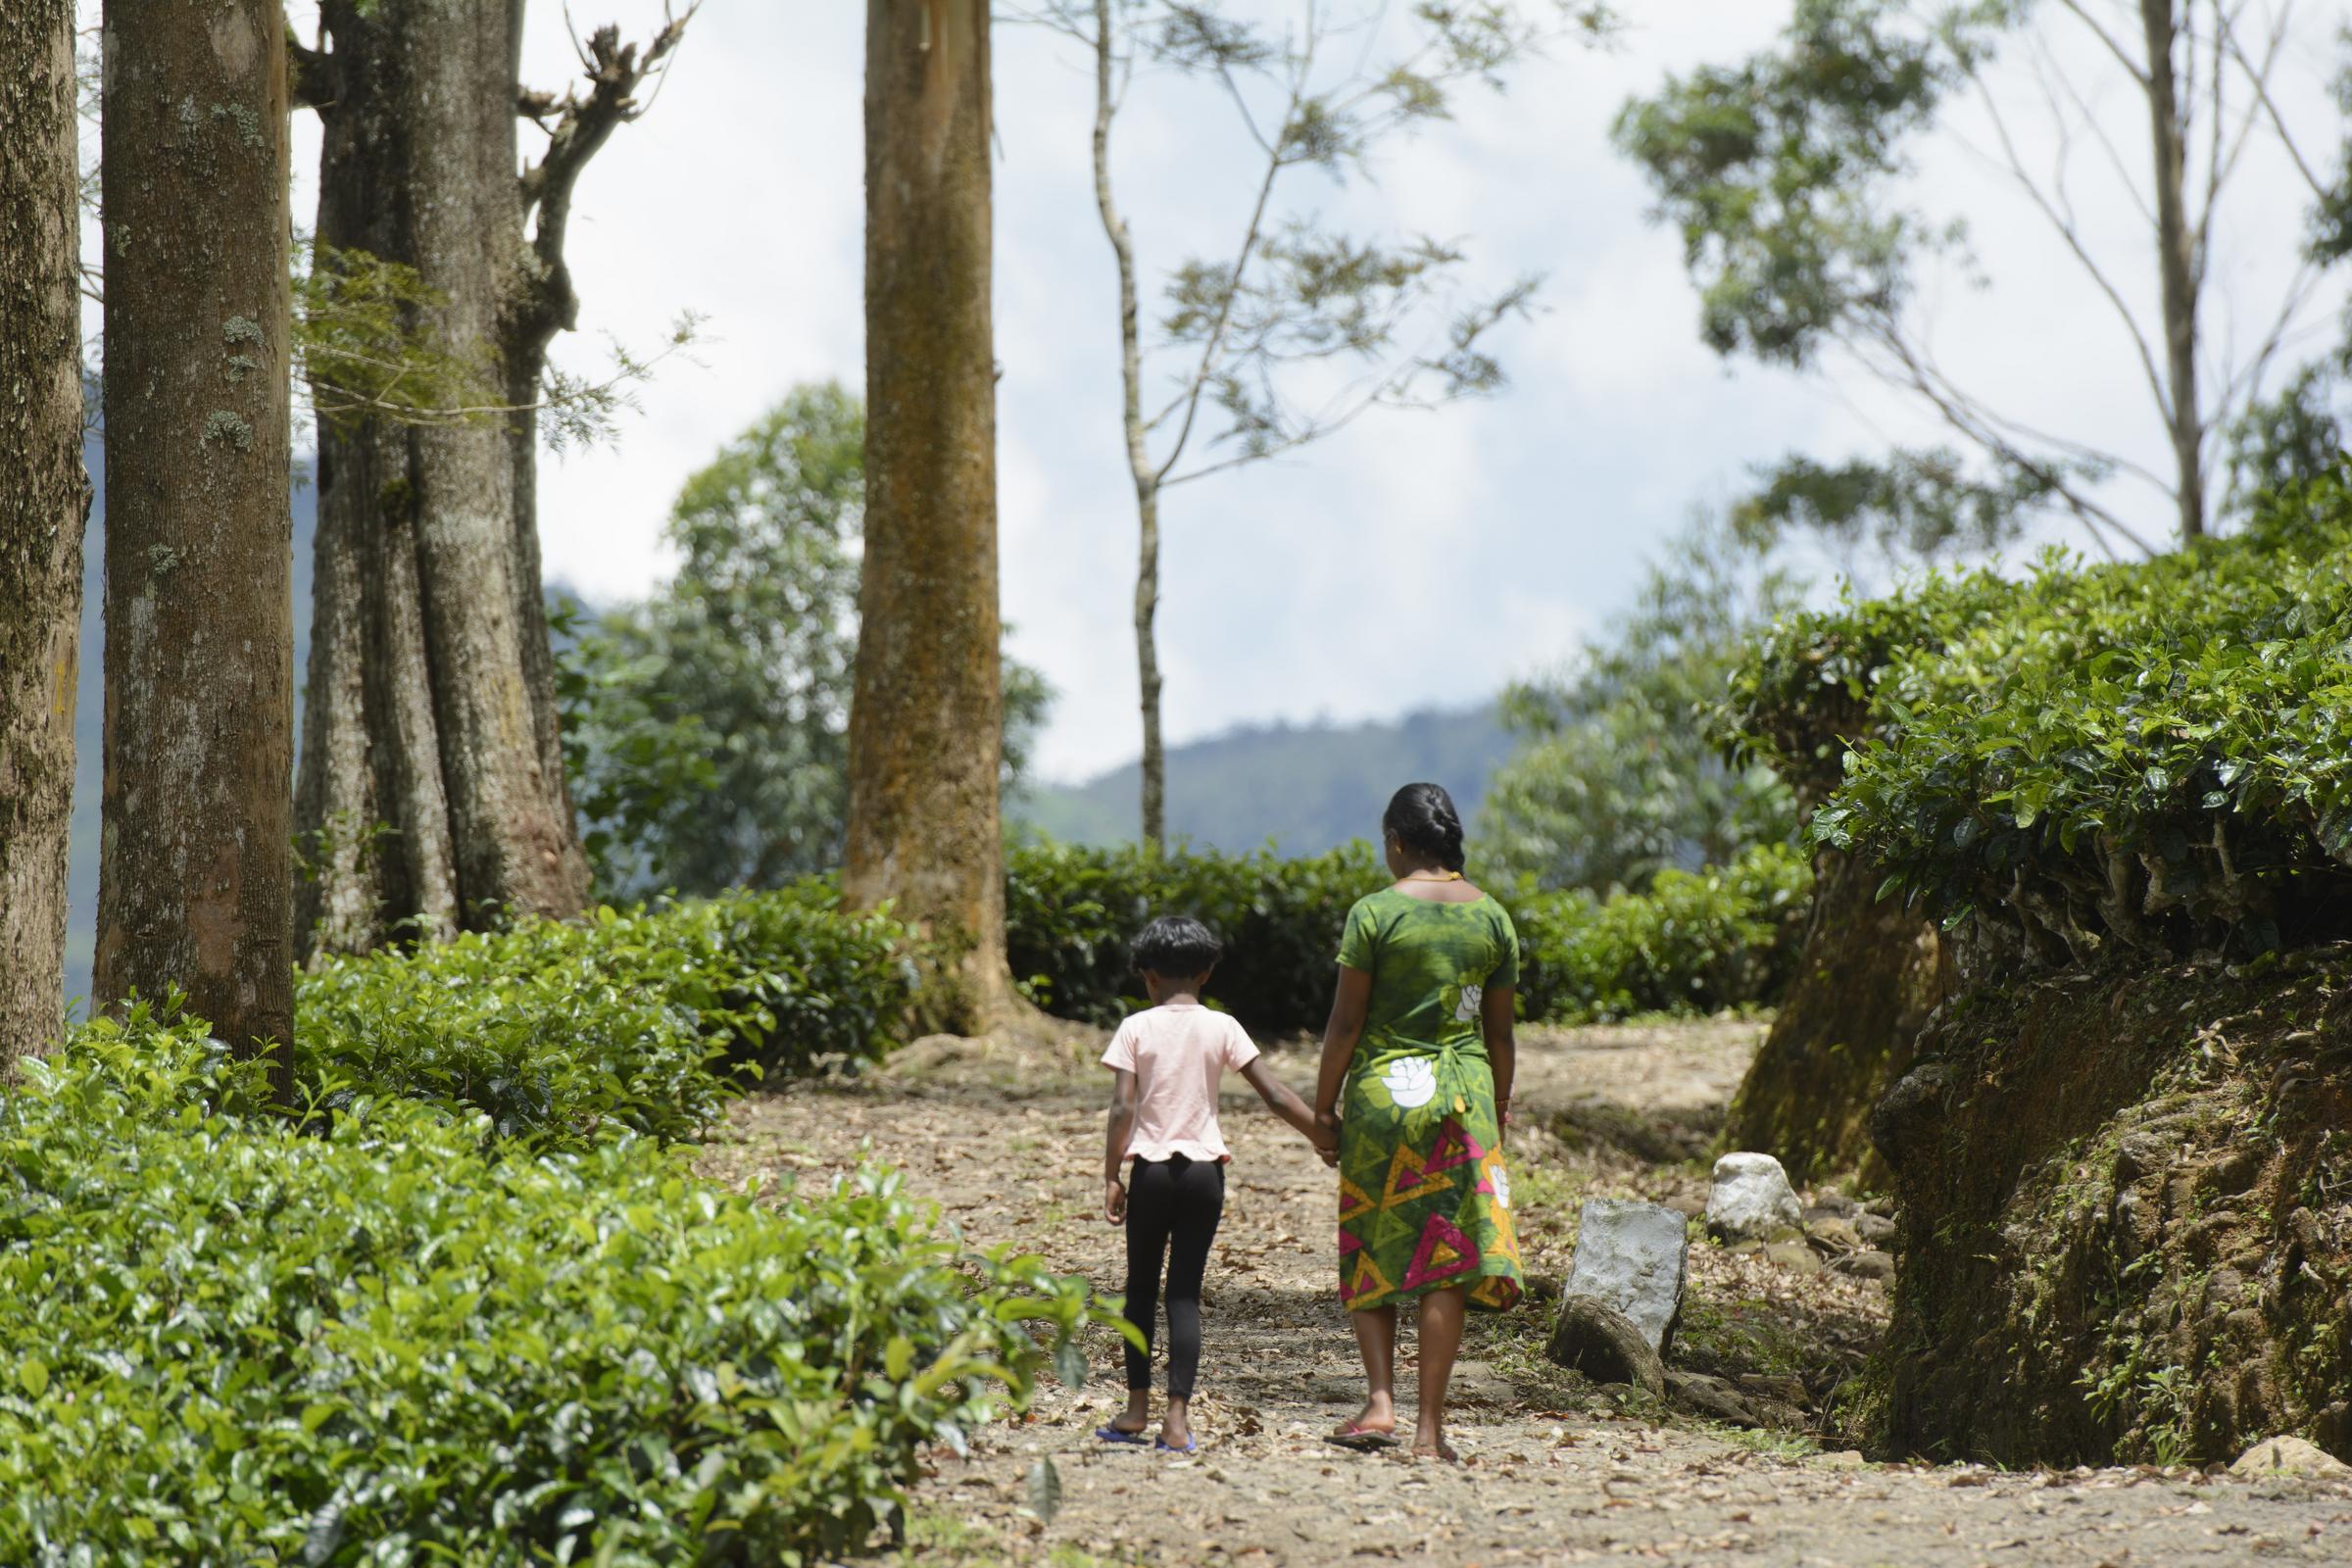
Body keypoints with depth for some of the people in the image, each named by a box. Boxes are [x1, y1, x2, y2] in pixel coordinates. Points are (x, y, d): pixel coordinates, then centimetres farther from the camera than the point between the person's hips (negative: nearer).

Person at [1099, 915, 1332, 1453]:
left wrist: (1111, 1177, -3)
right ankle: (1177, 1417, -4)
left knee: (1141, 1288, 12)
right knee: (1185, 1294, 4)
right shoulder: (1222, 1028, 0)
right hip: (1204, 1171, 1)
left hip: (1152, 1170, -1)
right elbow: (1276, 1095, -4)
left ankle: (1137, 1409, 14)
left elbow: (1123, 1109, -9)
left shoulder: (1137, 1028, -3)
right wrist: (1327, 1138, 3)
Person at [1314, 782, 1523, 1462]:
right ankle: (1430, 1427, 2)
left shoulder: (1375, 913, -7)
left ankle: (1380, 1401, -2)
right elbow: (1500, 1031, 8)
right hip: (1463, 1093, 2)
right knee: (1446, 1261, 3)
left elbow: (1345, 1021, -7)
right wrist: (1499, 1111, 18)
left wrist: (1324, 1102, 3)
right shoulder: (1493, 918, 4)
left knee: (1369, 1254, 12)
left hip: (1382, 1089, -2)